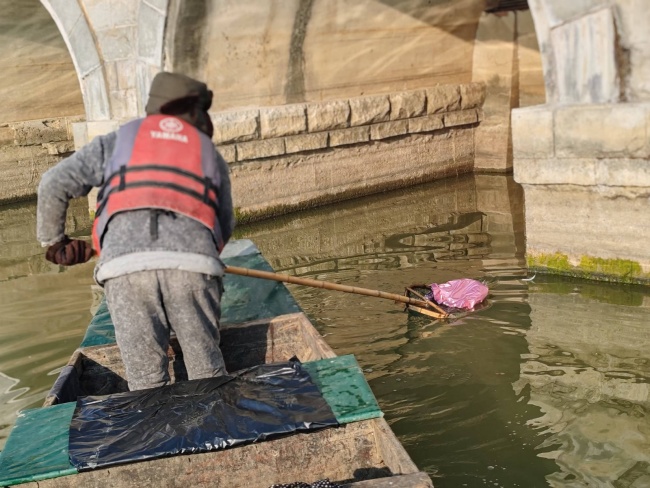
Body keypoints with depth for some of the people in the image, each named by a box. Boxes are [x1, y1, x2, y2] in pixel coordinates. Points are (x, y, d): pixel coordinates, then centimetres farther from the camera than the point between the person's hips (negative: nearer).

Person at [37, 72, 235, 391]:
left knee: (146, 382, 6)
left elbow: (53, 185, 19)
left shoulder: (119, 140, 24)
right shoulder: (209, 152, 27)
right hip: (192, 263, 0)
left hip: (125, 265, 0)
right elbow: (225, 227, 26)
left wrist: (54, 241, 33)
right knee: (208, 373, 10)